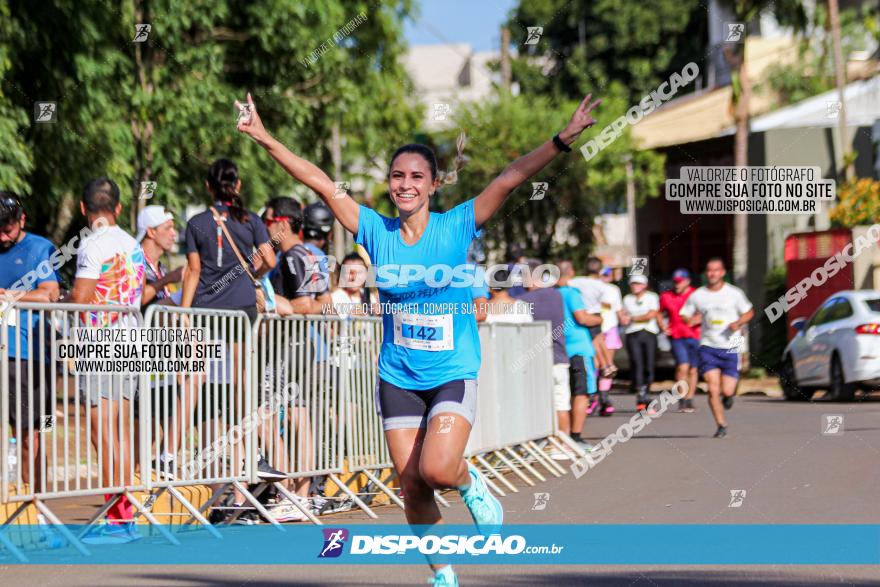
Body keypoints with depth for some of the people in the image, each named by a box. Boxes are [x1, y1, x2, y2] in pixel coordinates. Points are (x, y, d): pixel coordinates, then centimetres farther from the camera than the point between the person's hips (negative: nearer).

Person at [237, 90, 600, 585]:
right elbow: (321, 183, 0)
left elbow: (509, 180, -16)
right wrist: (267, 140, 0)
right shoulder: (377, 231, -1)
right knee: (413, 487, 2)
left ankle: (471, 481, 12)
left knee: (438, 470, -24)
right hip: (398, 378, 3)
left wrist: (564, 139, -25)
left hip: (453, 375, -3)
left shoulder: (456, 227, -7)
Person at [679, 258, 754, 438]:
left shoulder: (734, 293, 1)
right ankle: (721, 425, 1)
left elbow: (749, 312, 10)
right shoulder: (697, 295, 3)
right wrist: (691, 320, -11)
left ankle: (730, 393, 32)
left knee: (727, 391, -6)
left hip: (730, 348, -1)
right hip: (708, 347, 1)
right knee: (713, 389, -12)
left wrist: (738, 323, -9)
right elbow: (683, 316, 12)